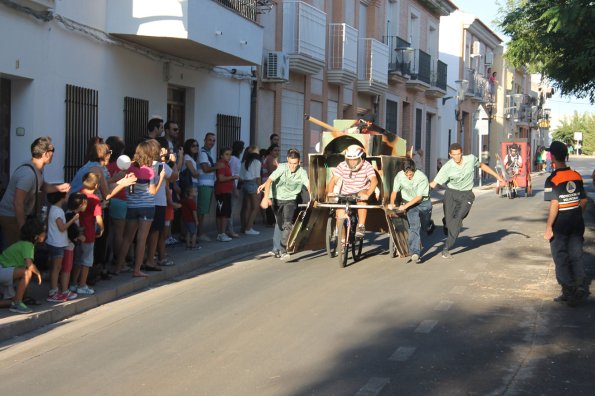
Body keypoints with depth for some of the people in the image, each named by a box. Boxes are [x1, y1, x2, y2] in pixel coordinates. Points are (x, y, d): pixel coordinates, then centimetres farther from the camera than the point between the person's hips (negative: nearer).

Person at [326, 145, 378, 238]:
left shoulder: (366, 166, -19)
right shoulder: (342, 166, -14)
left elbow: (374, 180, -33)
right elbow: (333, 180, -21)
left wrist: (367, 194, -50)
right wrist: (330, 192, -42)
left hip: (361, 191, -2)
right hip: (345, 194, 3)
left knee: (361, 198, -36)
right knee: (340, 215, -9)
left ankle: (361, 226, -34)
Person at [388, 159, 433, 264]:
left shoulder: (422, 177, -23)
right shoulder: (399, 176, -14)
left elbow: (419, 196, -21)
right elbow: (394, 191, -1)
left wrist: (405, 206, -23)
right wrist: (392, 203, -16)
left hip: (423, 203, -1)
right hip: (409, 204, 1)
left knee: (426, 227, 14)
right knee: (414, 226, -18)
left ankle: (429, 223, 54)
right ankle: (415, 253, -24)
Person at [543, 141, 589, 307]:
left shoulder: (553, 179, -16)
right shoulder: (577, 176, 3)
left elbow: (554, 205, -21)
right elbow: (584, 201, 7)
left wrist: (548, 228, -17)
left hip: (560, 224, -5)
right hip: (577, 223, 5)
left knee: (561, 258, 7)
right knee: (576, 256, 12)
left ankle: (568, 292, 10)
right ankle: (581, 286, -1)